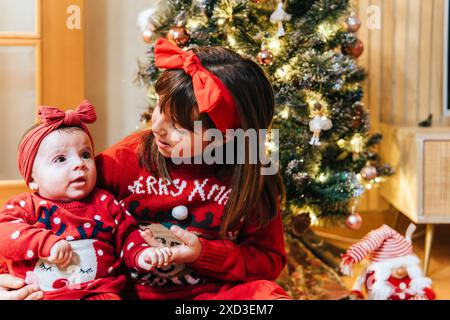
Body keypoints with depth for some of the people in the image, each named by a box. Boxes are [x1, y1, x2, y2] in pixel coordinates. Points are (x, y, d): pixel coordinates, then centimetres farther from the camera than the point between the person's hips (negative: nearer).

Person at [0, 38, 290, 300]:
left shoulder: (250, 181, -6)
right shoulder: (127, 158, -7)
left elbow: (270, 259, 2)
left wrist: (205, 254, -14)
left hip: (213, 289, 0)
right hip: (133, 291, 1)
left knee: (265, 292, -30)